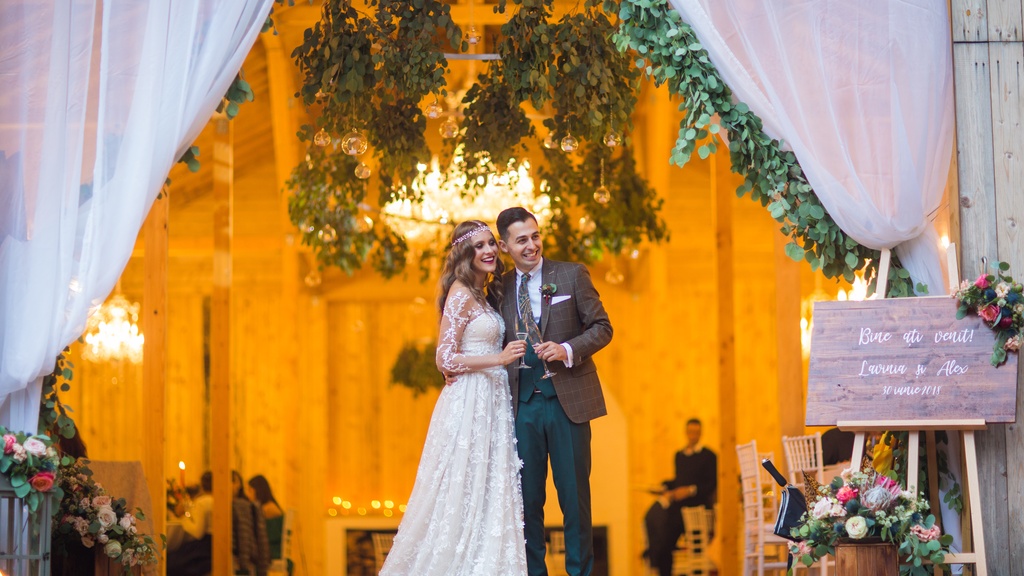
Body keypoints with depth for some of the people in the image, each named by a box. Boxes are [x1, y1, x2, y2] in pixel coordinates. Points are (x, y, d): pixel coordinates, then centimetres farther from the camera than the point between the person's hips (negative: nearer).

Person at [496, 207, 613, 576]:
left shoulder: (572, 275, 1)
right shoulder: (501, 287, 9)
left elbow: (602, 327, 0)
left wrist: (568, 349, -17)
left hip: (567, 400, -2)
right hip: (523, 403, 2)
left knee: (574, 494, 3)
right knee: (527, 497, 6)